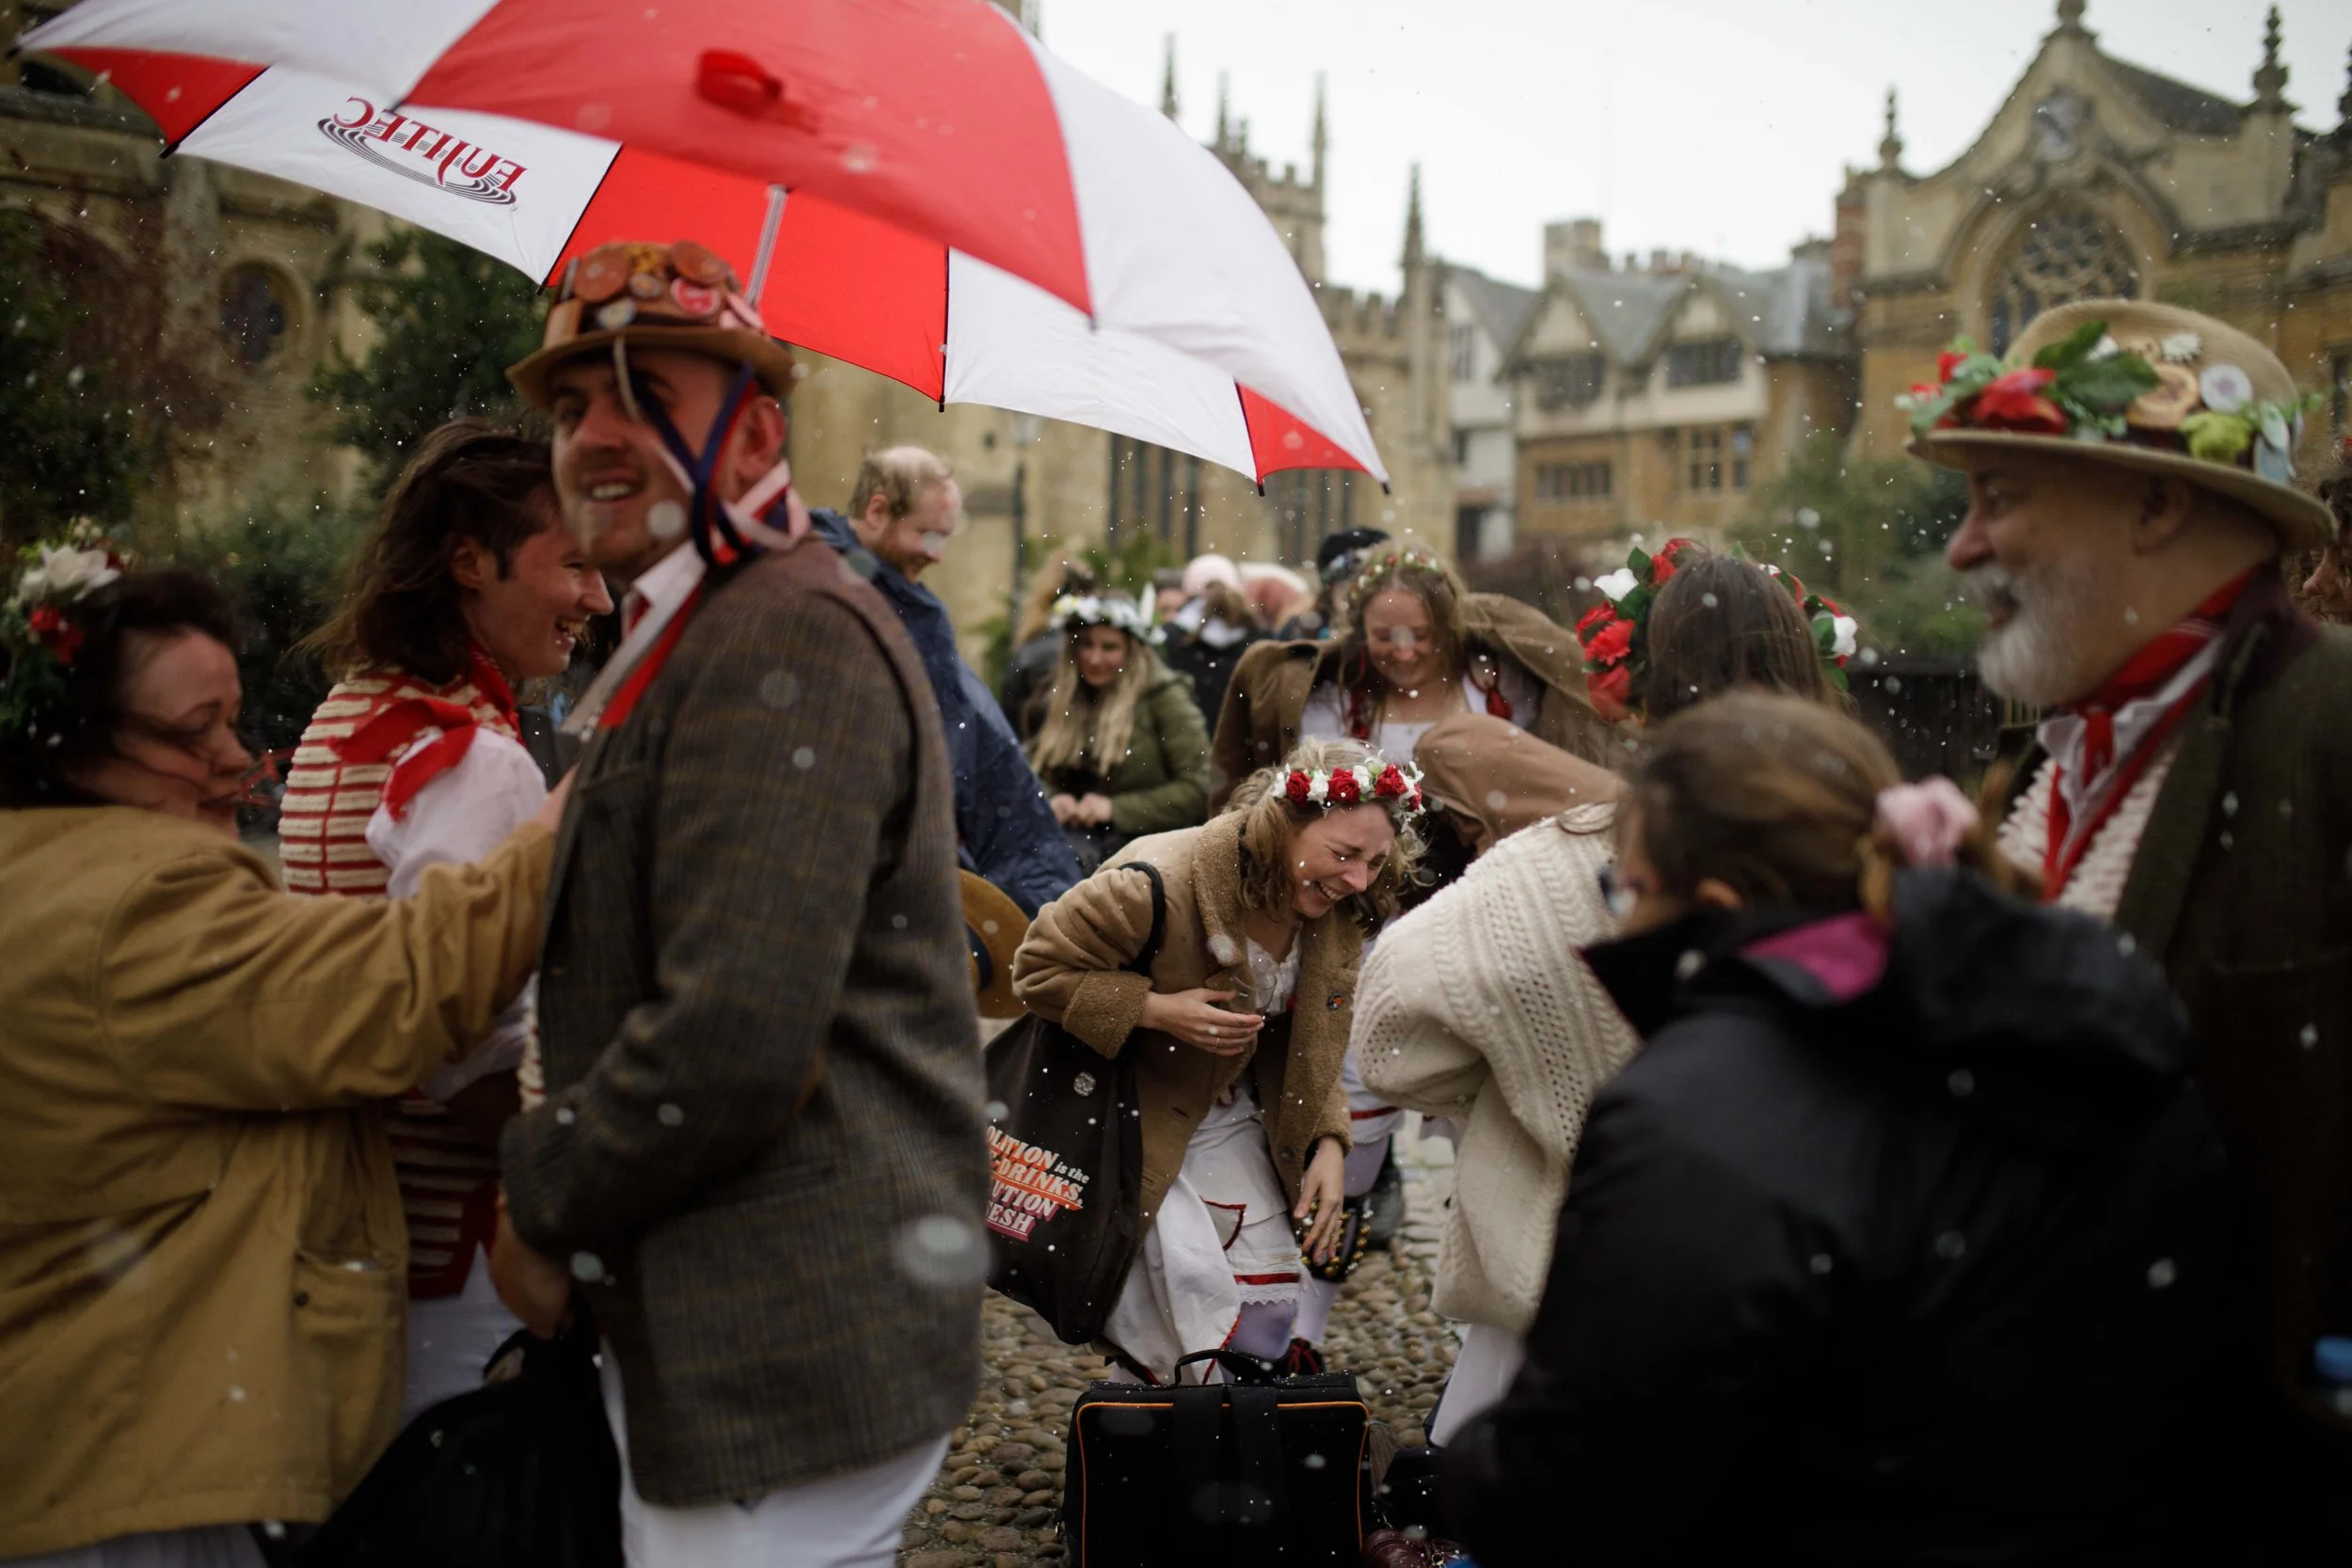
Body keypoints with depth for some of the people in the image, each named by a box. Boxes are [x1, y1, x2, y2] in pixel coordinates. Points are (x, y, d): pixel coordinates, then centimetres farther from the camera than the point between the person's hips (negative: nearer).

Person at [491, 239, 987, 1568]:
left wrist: (542, 1205, -10)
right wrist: (562, 1197, 11)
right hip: (704, 1343, 10)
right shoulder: (688, 648, 18)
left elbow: (732, 1045, -25)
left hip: (792, 1356, -10)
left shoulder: (789, 637, -18)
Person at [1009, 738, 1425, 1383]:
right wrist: (1157, 1009, -30)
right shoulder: (1160, 885, -29)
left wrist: (1327, 1145, -6)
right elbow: (1039, 966, -20)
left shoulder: (1337, 914, -6)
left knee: (1269, 1305, 7)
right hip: (1134, 1118, -7)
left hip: (1232, 1122, 7)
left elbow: (1318, 1048, 7)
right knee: (1190, 1289, -17)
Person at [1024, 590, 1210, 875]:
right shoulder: (1057, 699, 17)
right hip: (1075, 834, 4)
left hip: (1144, 838, -4)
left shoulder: (1164, 696, 1)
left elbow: (1199, 789, -6)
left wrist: (1116, 808, -11)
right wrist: (1049, 799, -3)